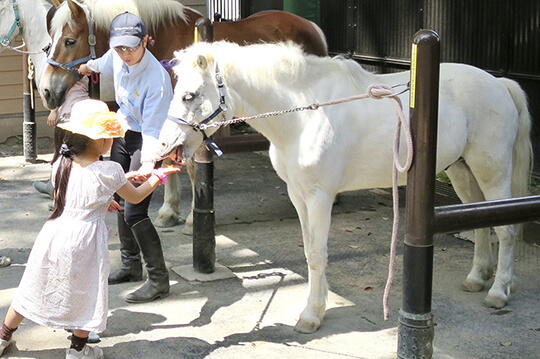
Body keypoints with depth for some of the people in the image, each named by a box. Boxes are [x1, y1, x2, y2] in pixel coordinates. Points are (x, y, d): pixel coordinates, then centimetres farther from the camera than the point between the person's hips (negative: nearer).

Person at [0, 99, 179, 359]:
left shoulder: (61, 165, 1)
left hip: (54, 236, 5)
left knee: (32, 290, 19)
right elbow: (135, 197, 0)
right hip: (83, 242, -5)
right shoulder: (109, 171, -14)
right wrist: (158, 176, 15)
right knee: (88, 295, 15)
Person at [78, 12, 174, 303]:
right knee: (121, 201, 17)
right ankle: (131, 265, 33)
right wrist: (89, 66, 39)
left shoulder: (157, 78, -31)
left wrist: (148, 162, -47)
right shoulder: (116, 57, -10)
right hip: (123, 133, 8)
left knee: (134, 212, -13)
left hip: (145, 140, -8)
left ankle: (159, 280, -2)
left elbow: (152, 129, -32)